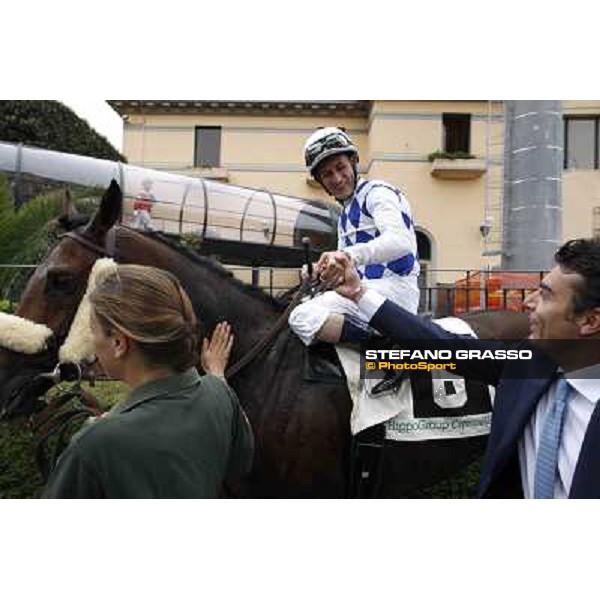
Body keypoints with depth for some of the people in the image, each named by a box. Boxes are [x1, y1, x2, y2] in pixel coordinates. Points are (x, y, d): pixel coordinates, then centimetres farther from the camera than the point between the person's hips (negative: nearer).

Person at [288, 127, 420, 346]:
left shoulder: (377, 193, -2)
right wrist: (320, 271, 2)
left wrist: (347, 255, -35)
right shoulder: (345, 215, 26)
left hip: (393, 289, -10)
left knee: (303, 317, -26)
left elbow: (400, 241, -21)